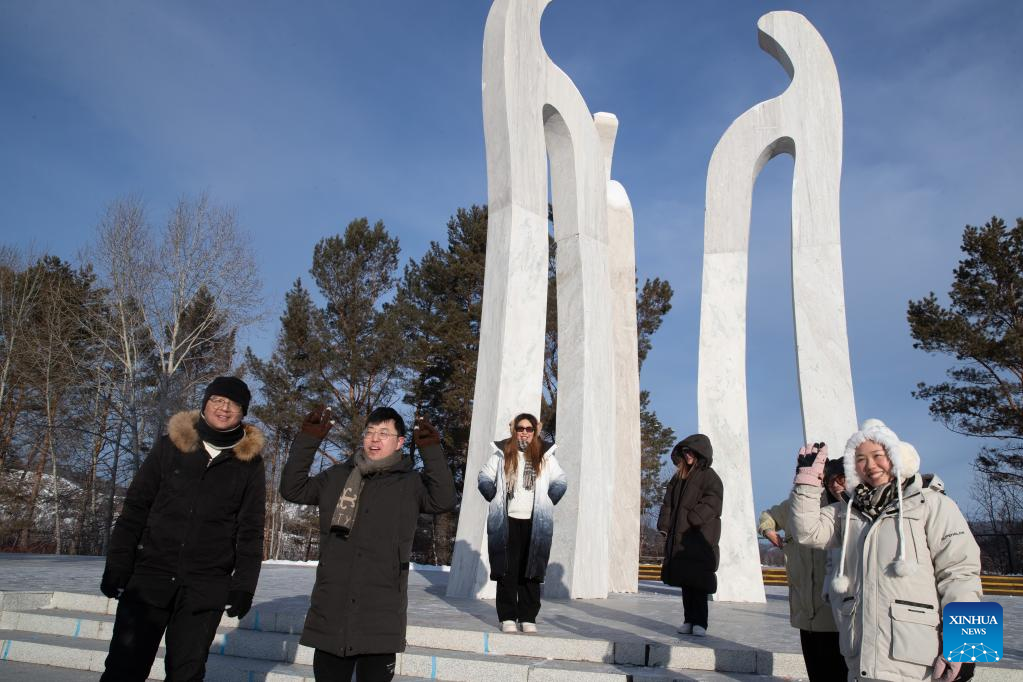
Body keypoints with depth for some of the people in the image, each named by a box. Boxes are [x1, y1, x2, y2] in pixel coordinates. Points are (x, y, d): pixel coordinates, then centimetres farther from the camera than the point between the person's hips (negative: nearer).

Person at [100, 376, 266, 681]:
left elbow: (250, 530, 2)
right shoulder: (171, 445, 2)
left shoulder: (250, 462, 1)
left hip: (205, 589, 0)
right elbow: (135, 508, 3)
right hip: (150, 578, 0)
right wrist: (117, 565, -1)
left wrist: (244, 584, -4)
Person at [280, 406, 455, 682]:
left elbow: (444, 501, -13)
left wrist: (432, 451, -23)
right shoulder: (337, 476, 10)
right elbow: (293, 490, 4)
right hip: (331, 615, 3)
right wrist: (308, 439, -5)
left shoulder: (410, 484, 2)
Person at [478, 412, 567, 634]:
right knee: (507, 570, 2)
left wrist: (547, 502, 2)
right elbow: (484, 478, 9)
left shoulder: (545, 456, 7)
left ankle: (528, 618, 11)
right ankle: (507, 617, 9)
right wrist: (495, 498, -1)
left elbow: (560, 482, 12)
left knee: (531, 573, 3)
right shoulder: (502, 453, 4)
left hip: (535, 523, 1)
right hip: (507, 522, -1)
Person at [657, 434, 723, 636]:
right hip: (679, 537, 6)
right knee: (685, 581, 7)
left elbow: (711, 502, -14)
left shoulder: (709, 477, -3)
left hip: (699, 536, -6)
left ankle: (700, 623, -2)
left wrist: (691, 520, -20)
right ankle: (689, 621, 12)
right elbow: (668, 502, 15)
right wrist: (664, 527, 5)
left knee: (697, 580, -8)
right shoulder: (679, 477, 16)